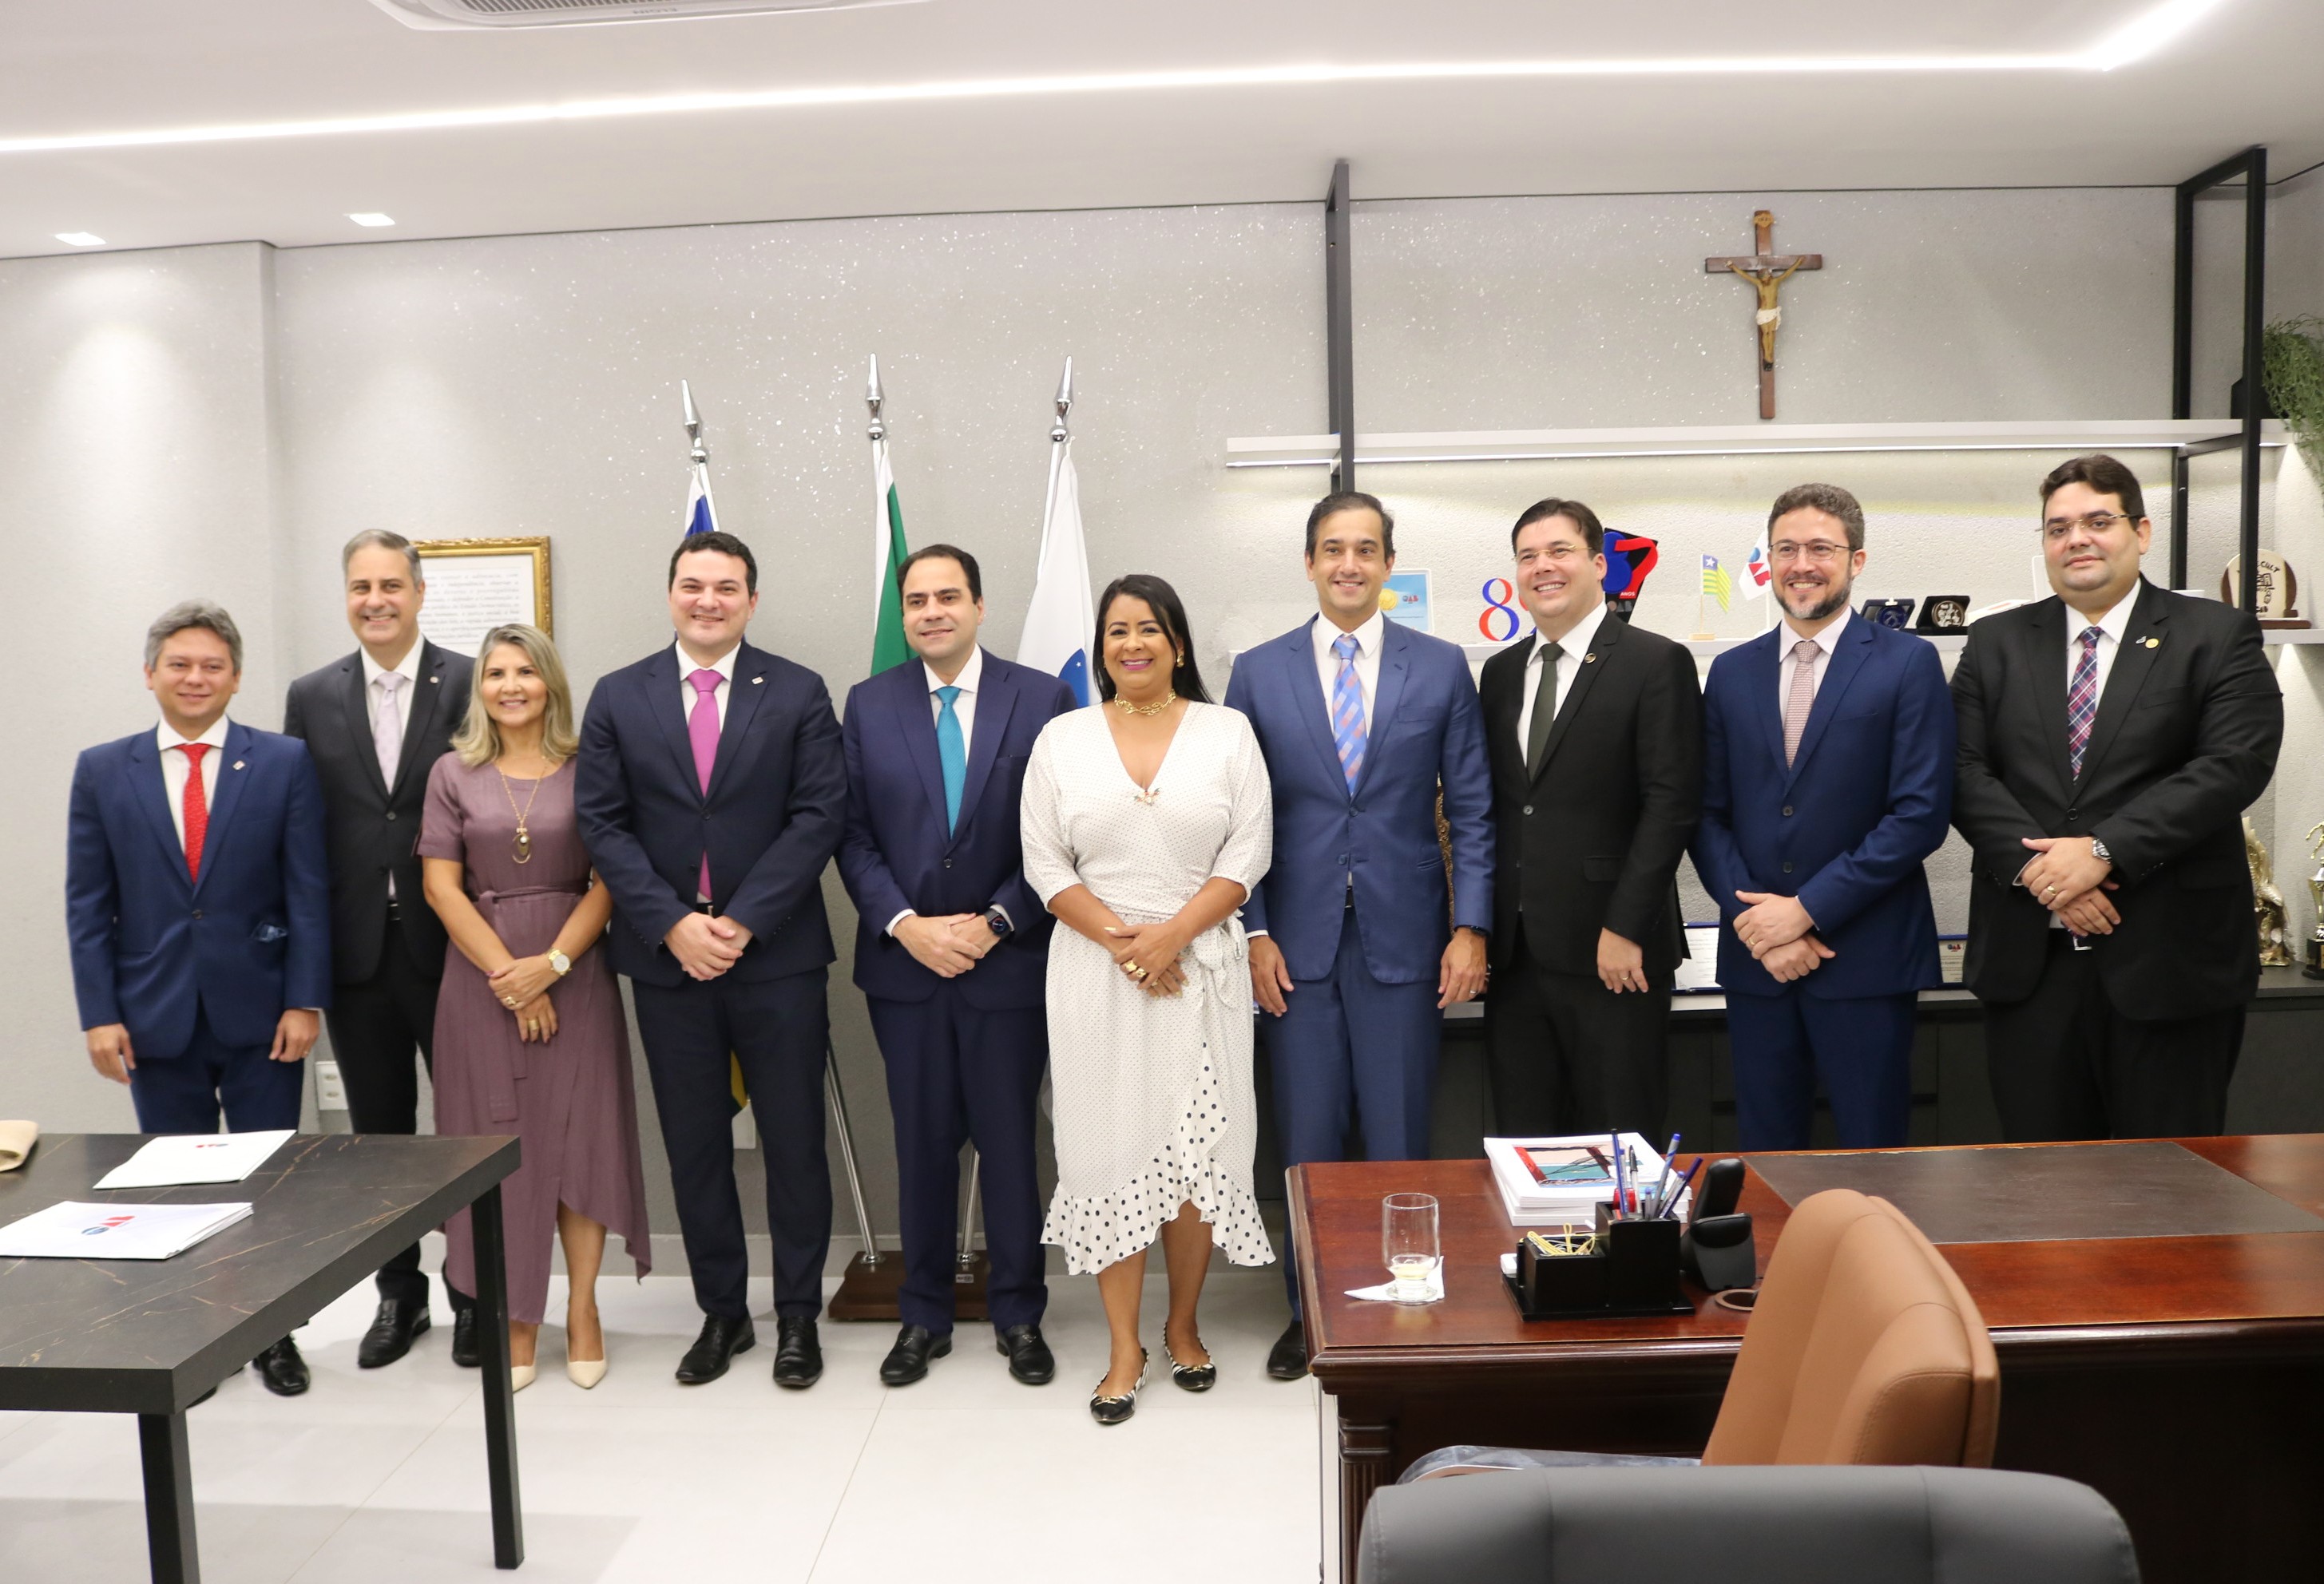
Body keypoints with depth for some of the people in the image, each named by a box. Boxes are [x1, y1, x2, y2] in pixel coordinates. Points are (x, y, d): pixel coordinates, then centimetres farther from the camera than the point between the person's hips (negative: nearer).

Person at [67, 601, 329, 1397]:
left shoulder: (285, 762, -1)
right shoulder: (102, 771, 4)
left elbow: (308, 892, -3)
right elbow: (88, 904, 3)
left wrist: (304, 1001, -9)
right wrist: (99, 1014, -3)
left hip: (259, 1014, -1)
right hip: (157, 1019, 1)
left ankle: (273, 1333, 22)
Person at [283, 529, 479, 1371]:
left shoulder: (472, 684, -4)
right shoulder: (312, 697, 6)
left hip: (452, 946, -3)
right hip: (355, 949, 3)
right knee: (379, 1132, 14)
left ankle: (472, 1291, 24)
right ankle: (399, 1293, 29)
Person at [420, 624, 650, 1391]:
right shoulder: (454, 774, 5)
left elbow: (608, 881, -2)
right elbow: (441, 886, 0)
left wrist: (552, 964, -14)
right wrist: (506, 973, -10)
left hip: (574, 974, -1)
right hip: (482, 978, 1)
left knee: (580, 1138, 0)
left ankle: (582, 1309, 13)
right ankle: (515, 1315, 15)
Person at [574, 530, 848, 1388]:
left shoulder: (798, 694, 1)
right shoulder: (618, 698, 6)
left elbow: (819, 817, -7)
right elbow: (602, 824, 0)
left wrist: (741, 922, -14)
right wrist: (672, 924, -12)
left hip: (776, 956, -2)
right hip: (667, 961, 2)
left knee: (794, 1143, 6)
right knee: (694, 1148, 11)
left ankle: (798, 1315, 21)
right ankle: (722, 1311, 26)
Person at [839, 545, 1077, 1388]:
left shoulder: (1042, 698, -2)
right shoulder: (868, 704, 5)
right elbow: (854, 837, 3)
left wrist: (994, 923, -12)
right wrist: (906, 925, -10)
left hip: (1007, 960, -2)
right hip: (904, 962, 2)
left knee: (1009, 1140, 7)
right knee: (922, 1143, 11)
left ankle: (1018, 1314, 23)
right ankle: (923, 1315, 25)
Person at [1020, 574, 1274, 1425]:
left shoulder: (1228, 733, 3)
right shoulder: (1062, 739, 5)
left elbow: (1248, 854, -3)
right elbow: (1045, 863, 1)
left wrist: (1172, 936, -14)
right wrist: (1119, 938, -11)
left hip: (1201, 966, 0)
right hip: (1095, 968, 0)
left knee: (1197, 1146, 4)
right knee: (1110, 1146, 3)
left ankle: (1183, 1326, 24)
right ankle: (1124, 1347, 15)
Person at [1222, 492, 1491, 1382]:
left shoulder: (1441, 668, 4)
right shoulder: (1258, 673, 4)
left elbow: (1472, 809, 3)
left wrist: (1470, 928, -4)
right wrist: (1254, 932, -3)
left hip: (1403, 939, 0)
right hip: (1299, 942, 1)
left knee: (1398, 1141, 6)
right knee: (1306, 1140, 7)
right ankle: (1310, 1312, 23)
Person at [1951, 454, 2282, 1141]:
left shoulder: (2217, 636, 3)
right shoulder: (1996, 643, 10)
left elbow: (2236, 764, -10)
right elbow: (1965, 770, 1)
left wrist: (2104, 851, -18)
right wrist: (2035, 865, -14)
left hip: (2167, 959, -2)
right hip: (2029, 958, 2)